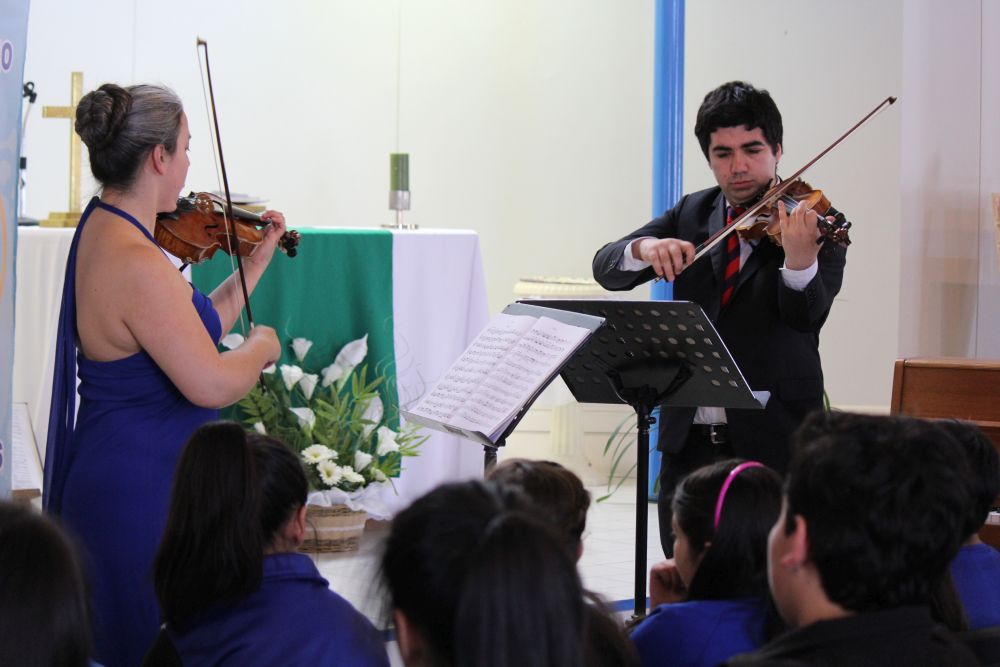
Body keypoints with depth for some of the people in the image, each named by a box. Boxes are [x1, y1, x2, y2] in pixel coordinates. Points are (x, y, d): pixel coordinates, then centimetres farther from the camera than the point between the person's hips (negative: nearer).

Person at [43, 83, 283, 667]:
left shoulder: (102, 229, 8)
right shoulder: (137, 265, -24)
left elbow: (195, 329, 15)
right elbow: (213, 383, -25)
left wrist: (257, 261, 18)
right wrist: (263, 346, -6)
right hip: (143, 493, -10)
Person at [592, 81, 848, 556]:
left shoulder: (815, 223, -3)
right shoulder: (692, 214, 10)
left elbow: (806, 315, -19)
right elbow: (605, 267, 2)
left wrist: (800, 262, -42)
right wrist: (644, 248, -22)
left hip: (772, 444, -4)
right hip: (688, 440, 4)